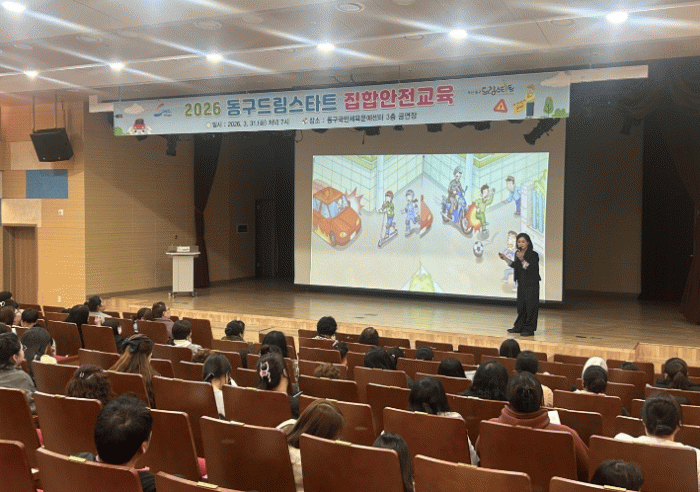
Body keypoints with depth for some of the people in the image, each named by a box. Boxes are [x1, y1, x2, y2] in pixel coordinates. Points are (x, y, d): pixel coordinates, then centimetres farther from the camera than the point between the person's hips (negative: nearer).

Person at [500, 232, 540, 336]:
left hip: (531, 284, -7)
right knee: (521, 306, 14)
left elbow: (531, 269, -22)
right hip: (521, 284, 7)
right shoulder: (518, 253, 9)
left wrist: (522, 259, -29)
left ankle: (529, 329, 2)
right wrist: (505, 258, 17)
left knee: (530, 306, -3)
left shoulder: (533, 255, -13)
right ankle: (519, 327, 24)